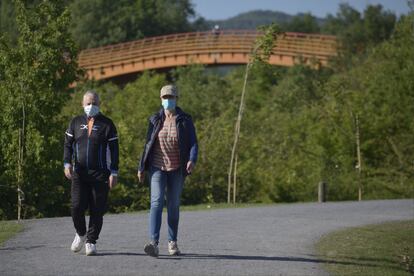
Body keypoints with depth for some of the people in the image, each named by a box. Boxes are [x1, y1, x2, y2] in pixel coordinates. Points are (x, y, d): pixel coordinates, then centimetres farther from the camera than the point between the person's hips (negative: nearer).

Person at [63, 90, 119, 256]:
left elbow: (114, 149, 3)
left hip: (100, 174, -1)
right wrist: (67, 163, -4)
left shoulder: (107, 124, 4)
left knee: (97, 210, -2)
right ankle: (80, 233, 19)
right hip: (79, 173, 2)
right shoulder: (75, 123, 11)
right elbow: (68, 144, 12)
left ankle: (91, 242, 10)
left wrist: (114, 173, -3)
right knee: (77, 207, -8)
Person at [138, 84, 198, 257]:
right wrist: (142, 167, 9)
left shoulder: (185, 120, -2)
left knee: (173, 205, 8)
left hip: (176, 169, 0)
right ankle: (153, 243, -26)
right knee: (156, 202, -15)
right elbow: (148, 144, 9)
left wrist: (192, 160, -25)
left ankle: (172, 242, 21)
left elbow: (193, 144, -6)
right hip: (157, 167, 0)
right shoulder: (155, 120, 3)